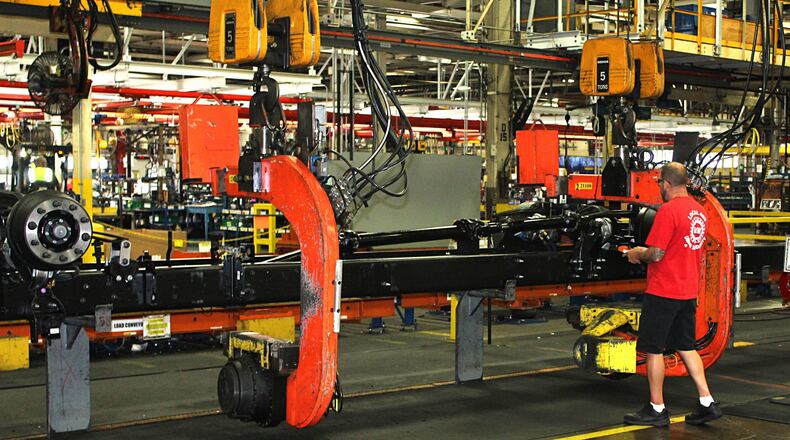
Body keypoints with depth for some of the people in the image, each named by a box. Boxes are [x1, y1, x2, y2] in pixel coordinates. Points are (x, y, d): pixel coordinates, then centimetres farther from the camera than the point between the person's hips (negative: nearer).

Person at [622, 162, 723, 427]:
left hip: (663, 291, -8)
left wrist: (637, 254, 0)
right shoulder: (698, 210, 10)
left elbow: (656, 254, -20)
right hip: (688, 292, 8)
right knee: (686, 347, 17)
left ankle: (657, 409, 8)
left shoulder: (668, 210, -17)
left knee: (653, 349, 2)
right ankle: (707, 403, 14)